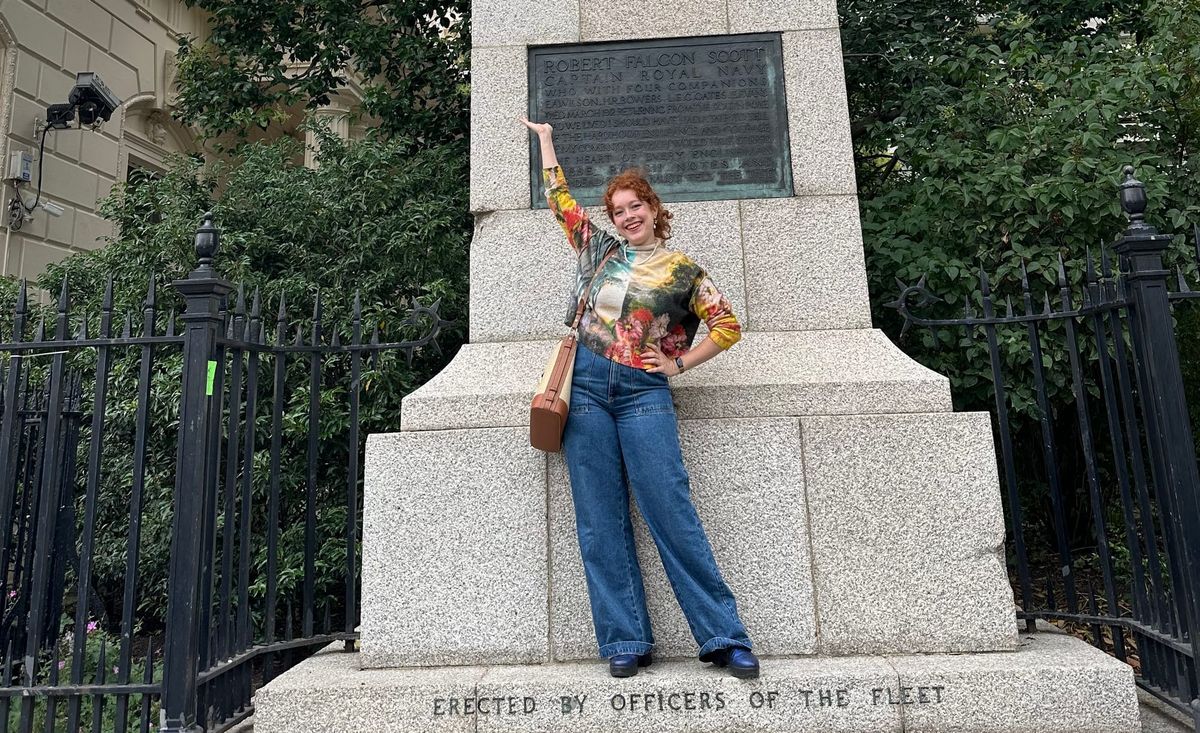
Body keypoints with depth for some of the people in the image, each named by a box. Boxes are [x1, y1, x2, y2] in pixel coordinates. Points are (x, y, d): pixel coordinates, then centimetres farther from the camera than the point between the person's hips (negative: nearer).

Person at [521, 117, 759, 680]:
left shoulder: (683, 270, 8)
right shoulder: (600, 250, 17)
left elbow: (728, 326, 9)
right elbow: (559, 198, 27)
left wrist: (678, 364, 2)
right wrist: (545, 139, 34)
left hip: (643, 392, -3)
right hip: (586, 386, 3)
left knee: (672, 514, -8)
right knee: (601, 521, 0)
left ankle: (725, 638, 0)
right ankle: (625, 642, 8)